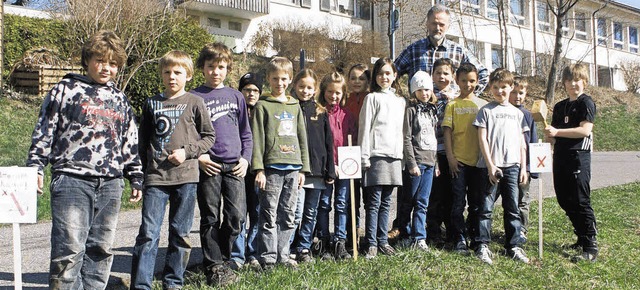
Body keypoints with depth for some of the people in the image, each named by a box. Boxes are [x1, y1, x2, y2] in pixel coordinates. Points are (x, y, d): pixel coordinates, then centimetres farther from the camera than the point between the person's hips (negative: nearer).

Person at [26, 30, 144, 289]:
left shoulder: (119, 100, 18)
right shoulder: (65, 90, 5)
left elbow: (130, 142, 22)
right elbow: (44, 131, 3)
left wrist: (136, 178, 19)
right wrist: (35, 166, -5)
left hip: (110, 184, 5)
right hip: (72, 180, -5)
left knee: (102, 248, 8)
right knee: (69, 249, -10)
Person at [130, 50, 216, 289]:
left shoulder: (194, 103, 3)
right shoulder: (152, 104, 10)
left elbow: (209, 136, 5)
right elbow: (143, 138, 17)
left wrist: (187, 151, -8)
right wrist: (145, 166, 10)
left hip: (186, 175, -1)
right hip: (156, 177, 1)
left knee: (180, 232, 7)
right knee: (148, 232, -4)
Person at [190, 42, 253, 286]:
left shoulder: (236, 96, 14)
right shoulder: (195, 97, 3)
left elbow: (246, 133, 17)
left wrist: (245, 158, 4)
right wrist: (198, 156, -10)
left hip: (234, 166, 3)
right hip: (208, 166, -3)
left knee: (237, 216, -2)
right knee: (210, 218, 3)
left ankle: (219, 257, 19)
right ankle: (214, 266, 15)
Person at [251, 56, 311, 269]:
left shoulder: (295, 107, 16)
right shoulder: (263, 106, 1)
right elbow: (257, 139, -5)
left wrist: (303, 169, 12)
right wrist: (258, 169, -12)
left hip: (293, 168, 5)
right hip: (272, 167, -5)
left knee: (288, 216, 9)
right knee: (269, 216, -2)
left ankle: (282, 255, 19)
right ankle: (268, 258, 5)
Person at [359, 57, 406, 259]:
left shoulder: (400, 101, 17)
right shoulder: (372, 98, 0)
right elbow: (364, 129, -5)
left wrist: (401, 155, 11)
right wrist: (364, 158, -11)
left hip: (394, 156, 5)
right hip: (376, 155, -5)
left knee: (385, 203, 10)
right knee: (374, 202, -4)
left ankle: (383, 241, 16)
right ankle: (371, 244, 0)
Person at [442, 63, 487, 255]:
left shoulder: (483, 105, 8)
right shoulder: (453, 105, 3)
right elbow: (447, 131, -1)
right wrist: (450, 157, -9)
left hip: (478, 160, 2)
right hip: (458, 160, -2)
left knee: (476, 202, 10)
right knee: (458, 202, -1)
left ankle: (476, 236, 23)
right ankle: (459, 239, 6)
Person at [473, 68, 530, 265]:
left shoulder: (517, 113, 15)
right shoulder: (486, 110, 3)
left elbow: (521, 142, 15)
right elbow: (482, 139, -3)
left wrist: (523, 167, 8)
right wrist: (491, 165, -10)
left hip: (512, 166, 4)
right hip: (491, 166, -3)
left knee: (512, 208, 6)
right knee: (486, 207, -2)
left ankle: (514, 246, 14)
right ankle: (482, 246, 3)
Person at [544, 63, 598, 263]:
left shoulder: (586, 103, -4)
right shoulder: (559, 107, 18)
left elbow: (585, 130, -17)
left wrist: (557, 132, -19)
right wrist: (549, 135, 0)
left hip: (578, 157, -7)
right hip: (561, 156, 8)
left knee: (580, 201, -9)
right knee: (564, 200, 11)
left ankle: (591, 247, -5)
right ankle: (583, 238, 25)